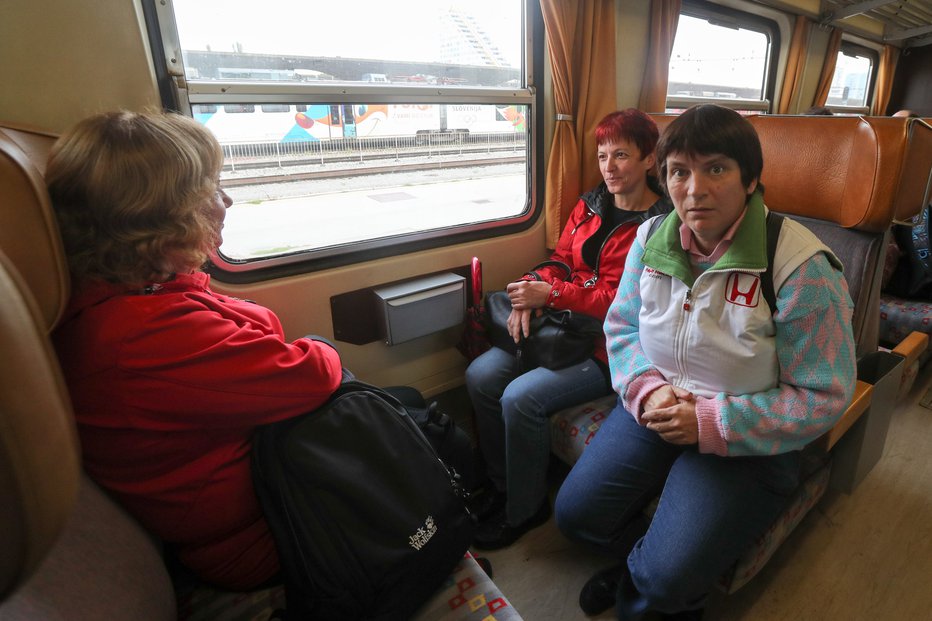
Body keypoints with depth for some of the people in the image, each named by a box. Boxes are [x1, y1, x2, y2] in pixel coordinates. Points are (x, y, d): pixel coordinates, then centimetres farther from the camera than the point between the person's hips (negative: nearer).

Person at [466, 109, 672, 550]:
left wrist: (551, 294, -21)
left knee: (521, 397, -24)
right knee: (481, 376, -9)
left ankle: (524, 509, 4)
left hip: (610, 345, -7)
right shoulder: (589, 205, 12)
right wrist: (530, 297, -9)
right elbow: (561, 260, 12)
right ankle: (501, 483, 12)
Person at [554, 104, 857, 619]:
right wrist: (647, 389, -15)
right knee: (573, 514, -1)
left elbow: (824, 396, -14)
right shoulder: (650, 238, -5)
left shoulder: (801, 267, -20)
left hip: (749, 440, -4)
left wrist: (711, 422, -22)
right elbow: (621, 326, 5)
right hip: (656, 411, 5)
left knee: (668, 579, -14)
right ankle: (646, 559, 31)